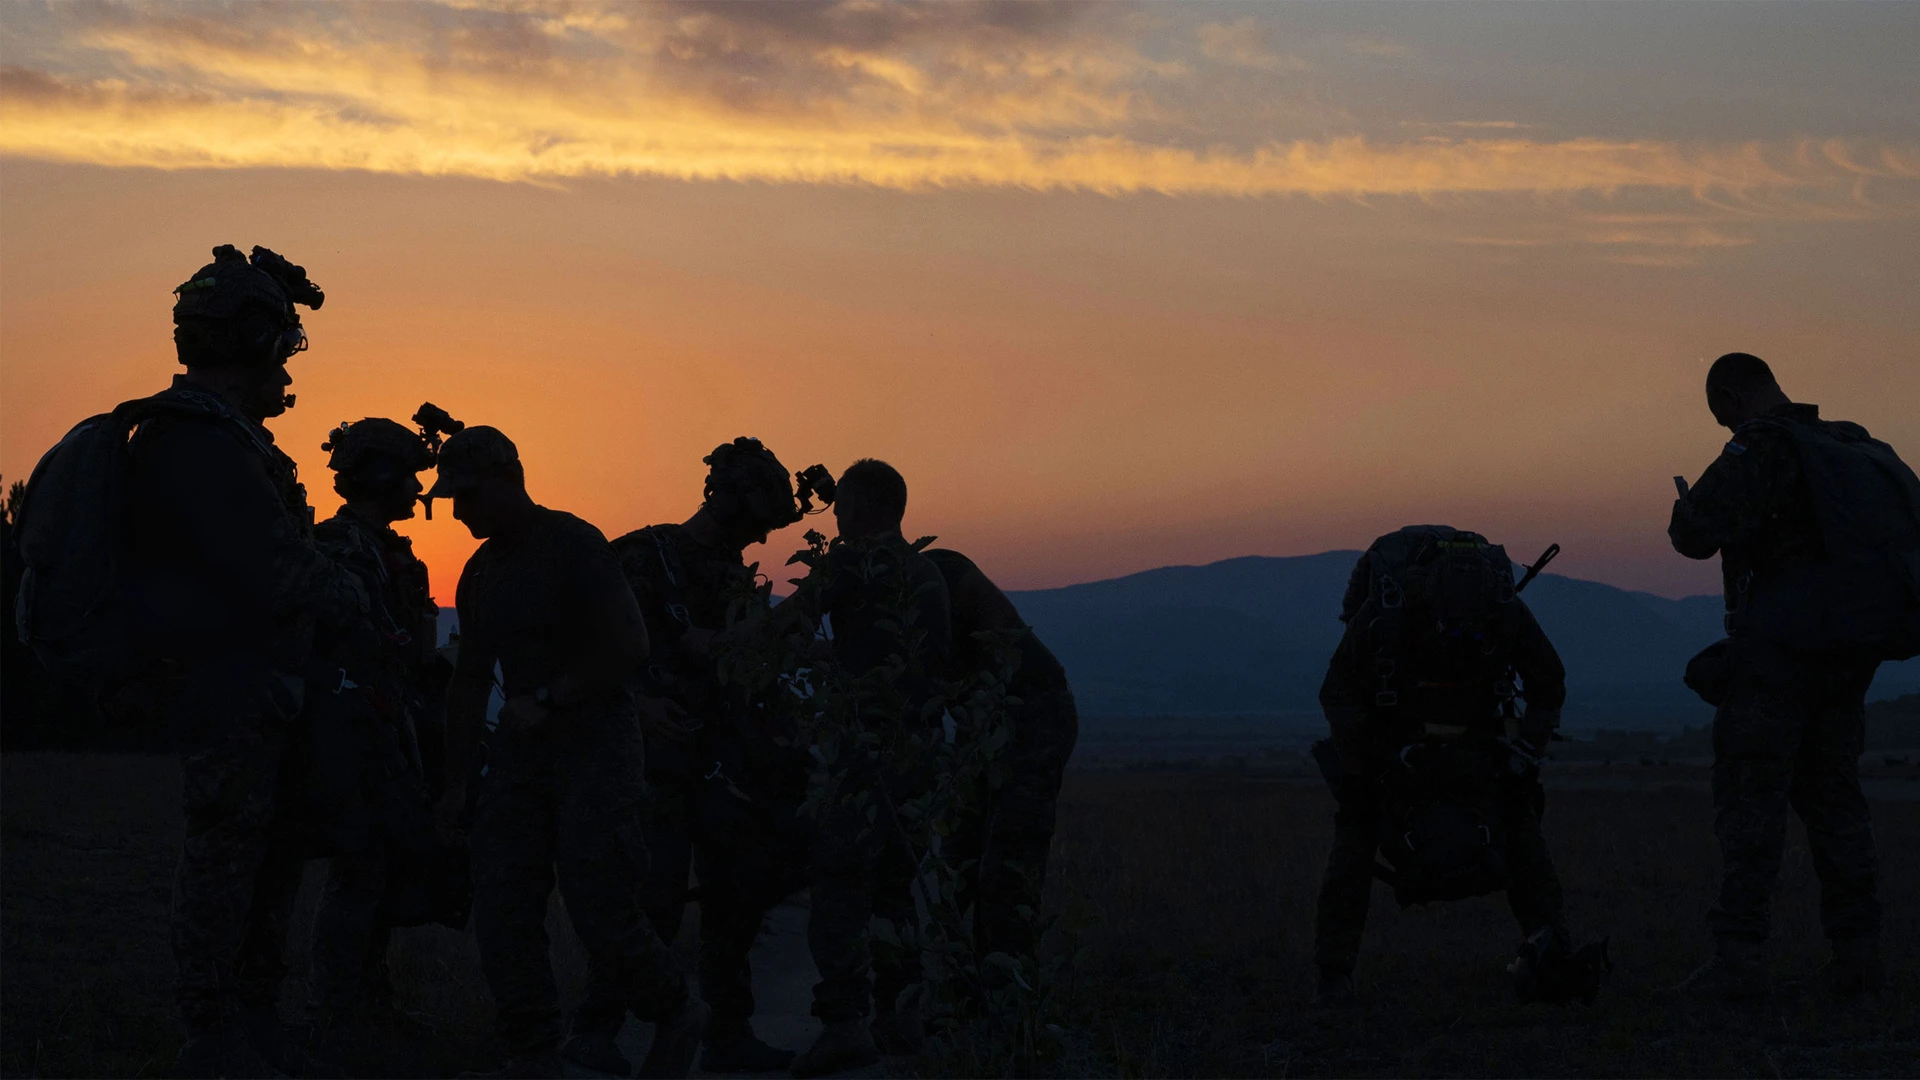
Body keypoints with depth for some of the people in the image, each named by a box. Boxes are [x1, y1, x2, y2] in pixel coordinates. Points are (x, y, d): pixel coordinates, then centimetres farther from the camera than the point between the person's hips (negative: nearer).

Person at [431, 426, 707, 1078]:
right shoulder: (481, 572, 15)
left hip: (594, 745, -8)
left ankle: (676, 1015, 12)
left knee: (599, 907, -12)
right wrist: (455, 783, 16)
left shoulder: (573, 545, -10)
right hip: (521, 751, 8)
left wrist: (548, 700, -17)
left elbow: (629, 645, -17)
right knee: (502, 908, -2)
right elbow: (470, 681, 21)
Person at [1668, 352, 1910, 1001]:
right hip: (1848, 655, 7)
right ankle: (1858, 954, 9)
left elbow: (1694, 533, -20)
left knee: (1750, 795, -4)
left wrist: (1693, 505, 3)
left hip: (1778, 649, -7)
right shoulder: (1857, 447, 11)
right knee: (1833, 794, 13)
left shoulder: (1761, 448, -13)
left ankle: (1739, 956, -10)